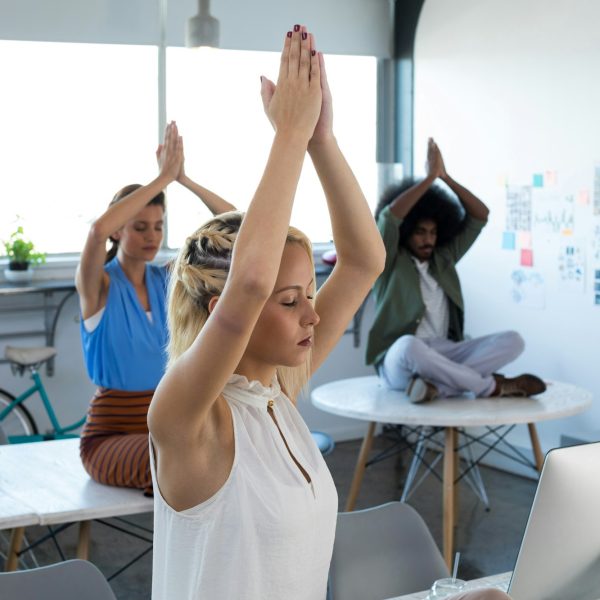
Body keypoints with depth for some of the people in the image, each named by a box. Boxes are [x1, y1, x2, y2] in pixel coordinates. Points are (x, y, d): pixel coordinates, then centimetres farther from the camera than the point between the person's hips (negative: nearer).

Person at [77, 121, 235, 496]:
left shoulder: (168, 279, 6)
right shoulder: (98, 286, -8)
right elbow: (98, 230, -32)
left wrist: (185, 179, -12)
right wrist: (162, 178, -28)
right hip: (110, 434, -5)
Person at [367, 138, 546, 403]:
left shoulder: (443, 259, 18)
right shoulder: (390, 263, 3)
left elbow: (480, 216, 13)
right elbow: (389, 216, -16)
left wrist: (445, 176, 2)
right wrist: (430, 177, -14)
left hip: (444, 356, 5)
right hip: (400, 363, -5)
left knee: (512, 341, -16)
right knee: (408, 345, -42)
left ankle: (435, 385, -31)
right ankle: (492, 386, -24)